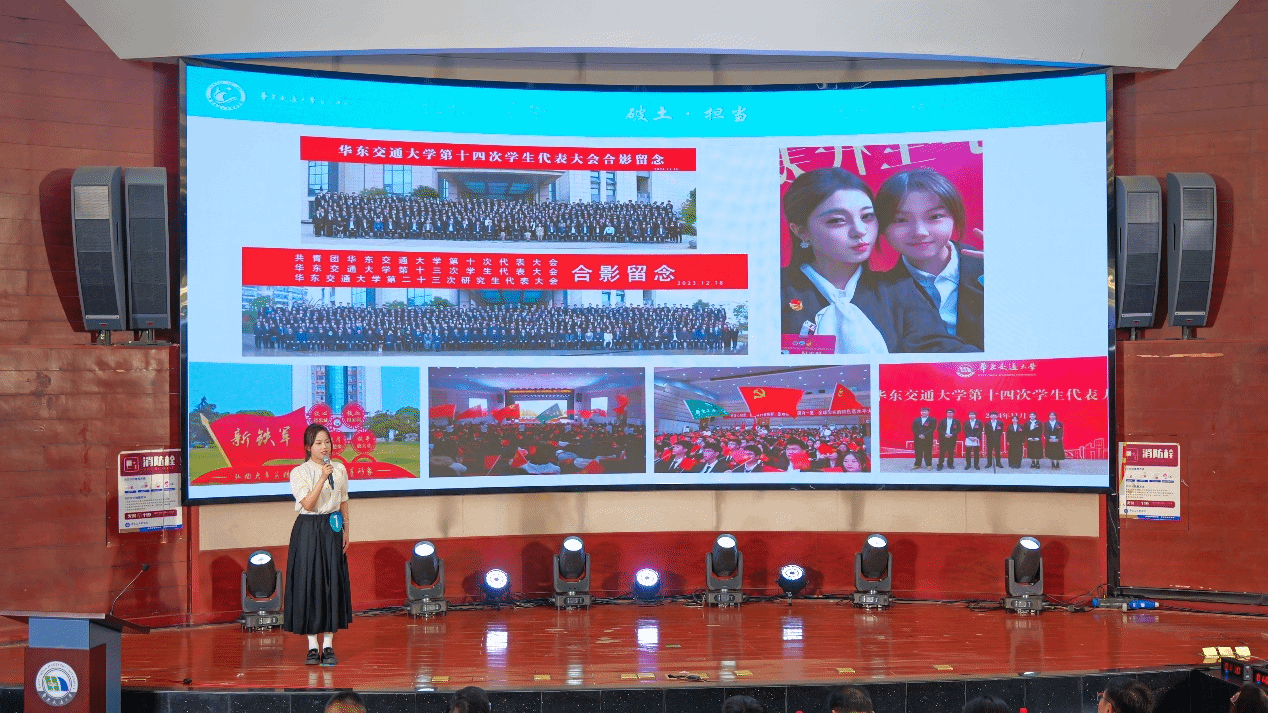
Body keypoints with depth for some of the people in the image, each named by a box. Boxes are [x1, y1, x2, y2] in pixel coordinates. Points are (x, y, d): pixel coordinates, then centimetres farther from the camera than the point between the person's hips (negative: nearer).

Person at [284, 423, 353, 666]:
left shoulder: (339, 469, 7)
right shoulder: (299, 472, -5)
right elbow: (308, 504, -16)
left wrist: (345, 531, 8)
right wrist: (322, 478, -23)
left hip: (332, 530, 3)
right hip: (308, 530, -3)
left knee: (333, 583, 1)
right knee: (309, 582, -2)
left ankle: (328, 645, 7)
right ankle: (312, 646, 6)